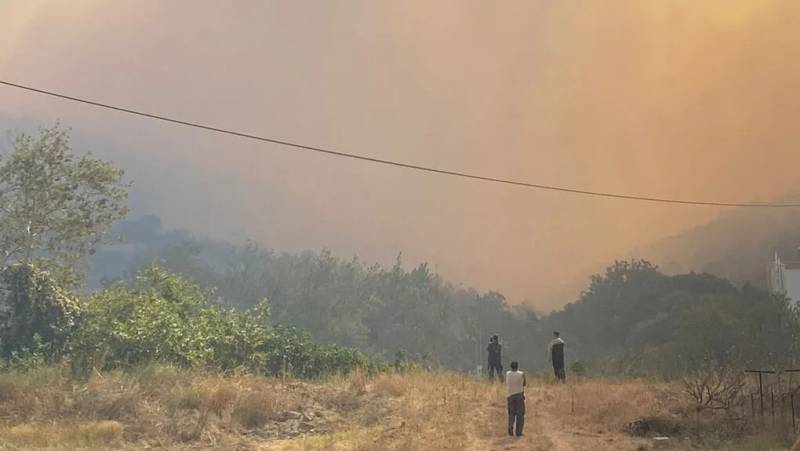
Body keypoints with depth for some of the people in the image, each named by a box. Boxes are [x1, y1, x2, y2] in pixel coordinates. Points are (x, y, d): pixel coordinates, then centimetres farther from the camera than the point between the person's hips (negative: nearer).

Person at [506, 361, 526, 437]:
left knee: (511, 413, 14)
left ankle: (510, 429, 2)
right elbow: (525, 384, 4)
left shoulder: (507, 374, 0)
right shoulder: (521, 374, -7)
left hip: (510, 395, 3)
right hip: (519, 394, -3)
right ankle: (518, 432, 3)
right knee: (520, 414, 5)